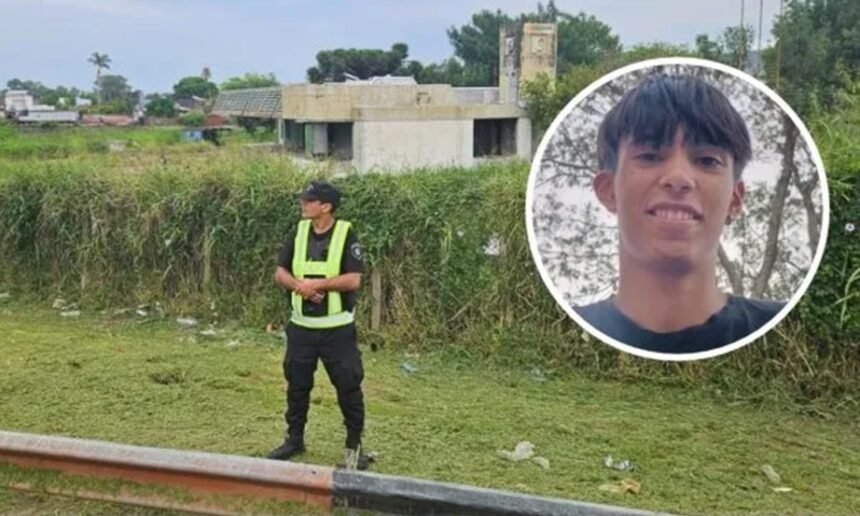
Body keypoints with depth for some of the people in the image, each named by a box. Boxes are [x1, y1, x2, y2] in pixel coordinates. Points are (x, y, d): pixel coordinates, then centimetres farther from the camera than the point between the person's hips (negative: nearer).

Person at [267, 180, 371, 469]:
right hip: (301, 326, 5)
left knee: (348, 386, 1)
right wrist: (300, 286, -17)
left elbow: (354, 280, -18)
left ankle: (354, 445, 16)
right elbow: (280, 273, 3)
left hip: (337, 328, -4)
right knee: (297, 384, 14)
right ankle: (294, 439, 31)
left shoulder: (346, 235, -10)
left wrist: (317, 283, -21)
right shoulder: (298, 232, 4)